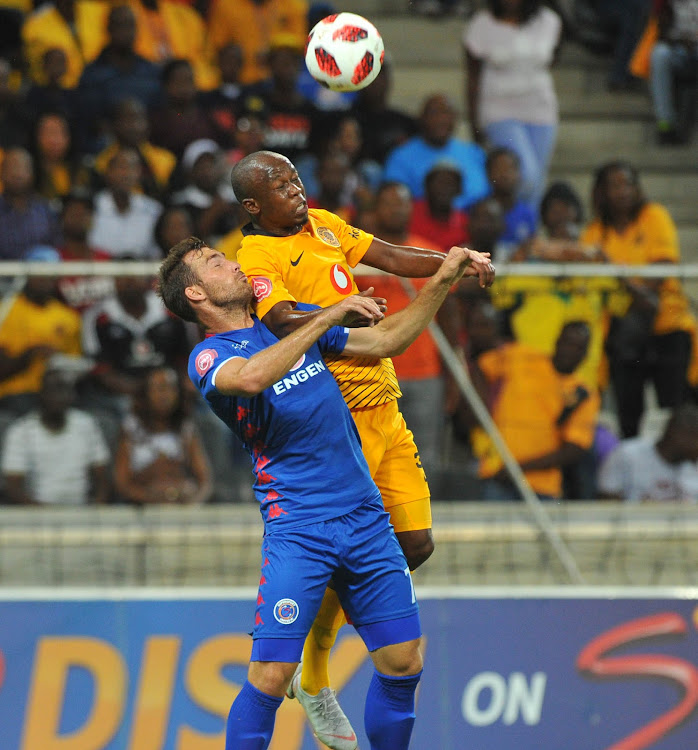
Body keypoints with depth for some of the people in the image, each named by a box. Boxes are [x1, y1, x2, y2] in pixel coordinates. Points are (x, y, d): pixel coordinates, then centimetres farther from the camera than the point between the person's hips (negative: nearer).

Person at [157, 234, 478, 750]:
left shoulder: (291, 324, 17)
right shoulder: (209, 357, -4)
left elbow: (385, 341, 24)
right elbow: (251, 377, -27)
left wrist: (442, 282, 15)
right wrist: (328, 318, -26)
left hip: (366, 516, 6)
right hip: (297, 529, -6)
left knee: (403, 664, 3)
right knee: (270, 678, -13)